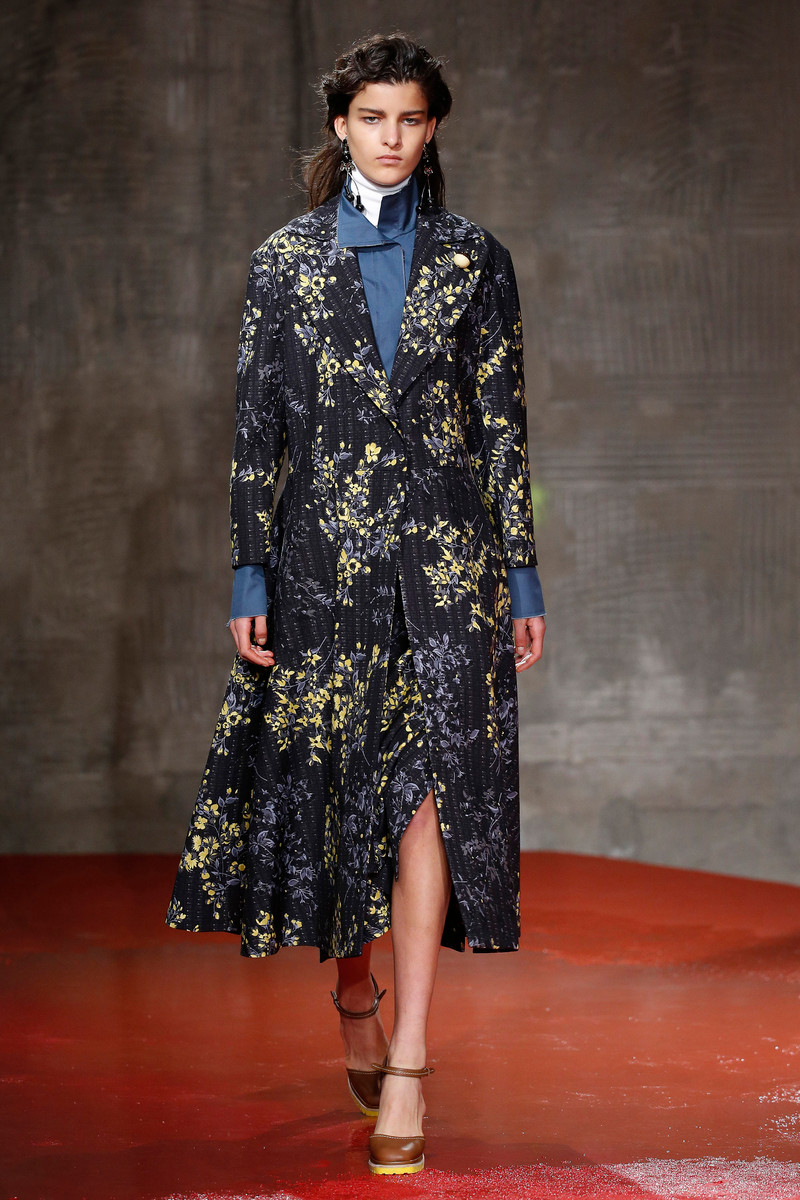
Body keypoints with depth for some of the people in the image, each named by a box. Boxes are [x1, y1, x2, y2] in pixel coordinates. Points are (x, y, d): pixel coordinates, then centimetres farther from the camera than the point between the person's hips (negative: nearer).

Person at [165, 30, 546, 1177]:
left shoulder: (475, 261, 7)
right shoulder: (286, 261, 7)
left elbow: (505, 425, 7)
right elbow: (257, 427, 5)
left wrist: (524, 578, 3)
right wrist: (249, 577, -1)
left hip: (447, 554, -1)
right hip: (326, 553, 1)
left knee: (433, 787, -10)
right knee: (330, 785, 6)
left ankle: (405, 1071, -10)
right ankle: (355, 998, 32)